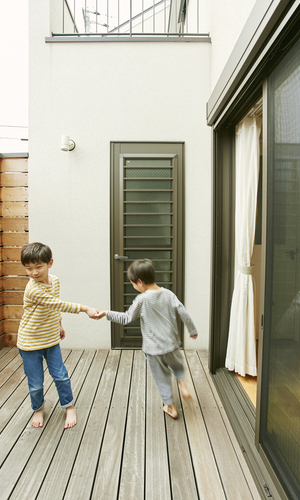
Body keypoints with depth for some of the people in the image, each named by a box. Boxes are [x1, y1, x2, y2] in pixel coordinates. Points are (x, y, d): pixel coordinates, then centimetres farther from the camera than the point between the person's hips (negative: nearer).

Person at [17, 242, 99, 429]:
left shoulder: (55, 281, -5)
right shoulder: (33, 290, -28)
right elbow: (59, 304, -31)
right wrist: (85, 308, -33)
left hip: (51, 339, 5)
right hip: (30, 343, -5)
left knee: (61, 375, 9)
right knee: (36, 383, 9)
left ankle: (69, 407, 31)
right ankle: (38, 409, 38)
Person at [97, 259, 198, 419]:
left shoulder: (142, 300, -18)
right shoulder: (169, 294, -7)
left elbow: (126, 318, -10)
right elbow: (183, 313, -5)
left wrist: (106, 314, -1)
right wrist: (193, 330, 9)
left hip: (154, 348, -3)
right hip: (171, 344, 4)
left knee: (161, 376, 16)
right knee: (177, 365, 33)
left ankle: (170, 407, 29)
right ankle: (182, 383, 12)